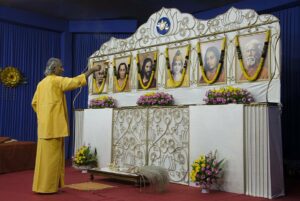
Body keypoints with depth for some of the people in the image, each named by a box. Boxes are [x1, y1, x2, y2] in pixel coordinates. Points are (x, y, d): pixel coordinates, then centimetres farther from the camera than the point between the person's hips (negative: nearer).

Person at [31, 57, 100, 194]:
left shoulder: (41, 83, 16)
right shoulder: (56, 80, -8)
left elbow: (34, 103, 18)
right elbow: (74, 82, -18)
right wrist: (91, 70, -13)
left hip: (45, 124, 9)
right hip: (54, 124, -9)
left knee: (45, 155, 11)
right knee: (51, 155, -4)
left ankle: (42, 185, 17)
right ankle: (47, 186, 0)